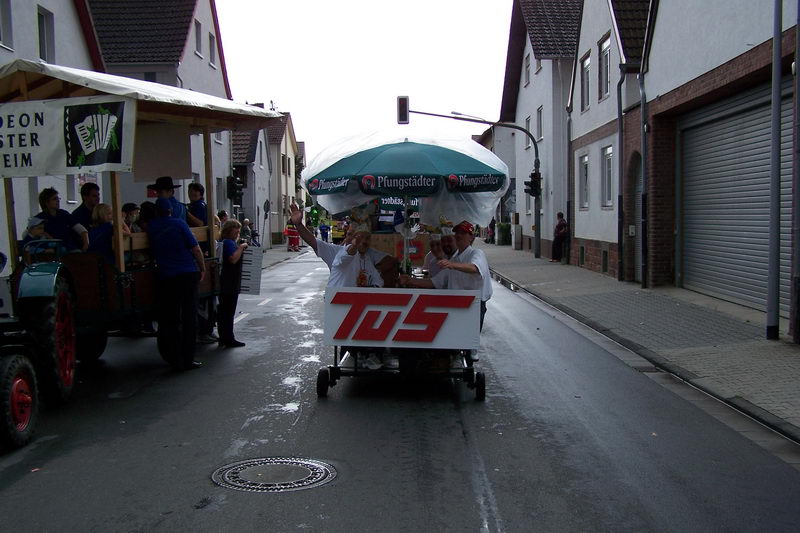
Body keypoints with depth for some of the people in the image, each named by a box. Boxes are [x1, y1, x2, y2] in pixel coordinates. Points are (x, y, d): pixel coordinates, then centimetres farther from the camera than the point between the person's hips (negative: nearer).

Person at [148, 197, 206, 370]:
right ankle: (187, 360, 4)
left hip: (166, 278, 2)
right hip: (188, 275, -2)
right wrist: (202, 268, 5)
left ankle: (175, 359, 11)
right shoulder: (179, 223, -2)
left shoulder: (151, 227, 5)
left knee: (169, 319, 10)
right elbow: (195, 248, -5)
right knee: (189, 318, 4)